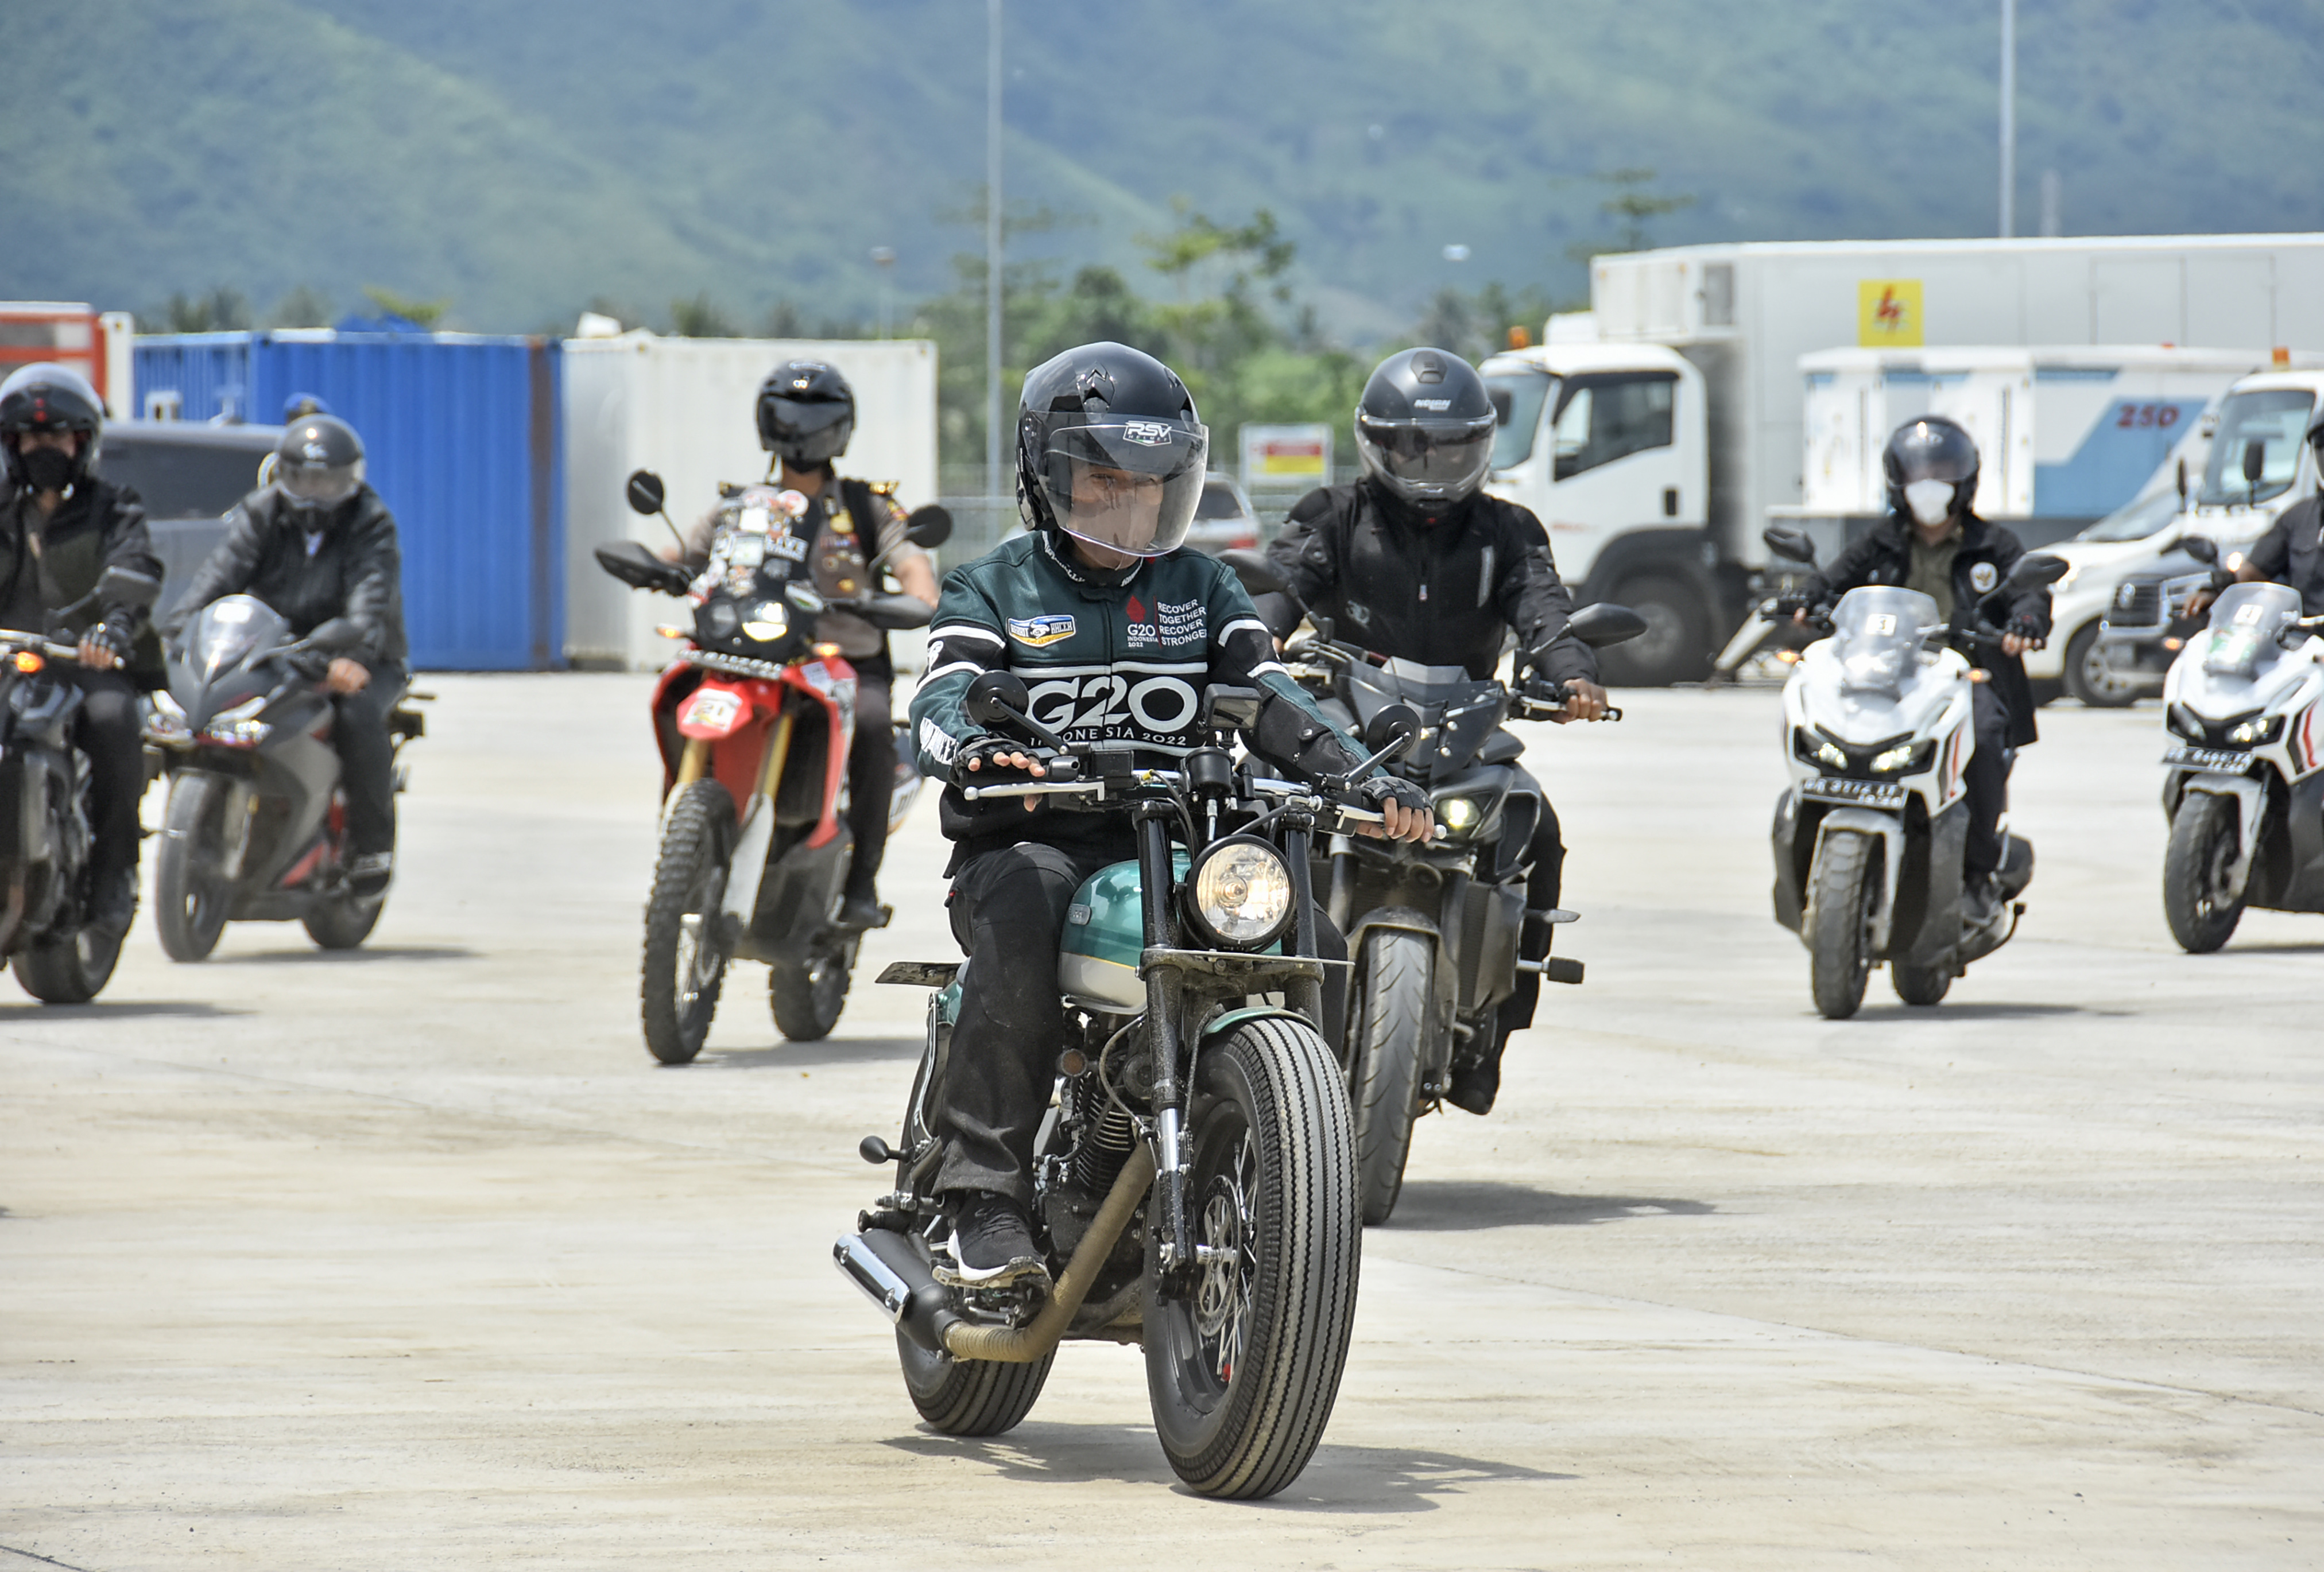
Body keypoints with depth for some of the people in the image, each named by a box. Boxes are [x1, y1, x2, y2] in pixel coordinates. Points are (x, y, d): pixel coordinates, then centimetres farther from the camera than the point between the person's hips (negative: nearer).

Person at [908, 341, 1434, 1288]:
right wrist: (976, 750, -36)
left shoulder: (1201, 589, 19)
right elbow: (942, 697, -10)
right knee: (1019, 928, -38)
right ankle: (983, 1199, -35)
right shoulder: (994, 590, 8)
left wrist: (1370, 782, -13)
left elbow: (1267, 697, 7)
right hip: (1031, 843, -4)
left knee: (1318, 952, -20)